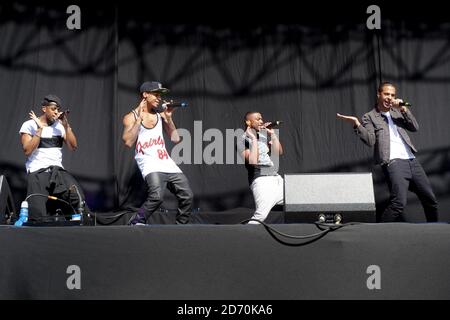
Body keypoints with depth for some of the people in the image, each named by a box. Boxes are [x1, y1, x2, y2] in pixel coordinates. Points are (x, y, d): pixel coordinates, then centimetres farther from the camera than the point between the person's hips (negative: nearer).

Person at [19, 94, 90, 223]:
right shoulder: (29, 125, 3)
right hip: (37, 173, -3)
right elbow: (27, 151, -10)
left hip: (59, 171, 3)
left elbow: (73, 146, 3)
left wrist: (66, 126, -7)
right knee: (39, 217, -14)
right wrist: (40, 129, -13)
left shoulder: (60, 125, 13)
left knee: (77, 196, -25)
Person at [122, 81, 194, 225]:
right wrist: (139, 118, -10)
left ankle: (181, 225, 18)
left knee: (187, 196, -1)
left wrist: (168, 118, 7)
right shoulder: (131, 117, 4)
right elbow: (128, 142, -12)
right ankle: (136, 223, -10)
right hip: (149, 163, -6)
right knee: (157, 196, -29)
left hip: (167, 163, 6)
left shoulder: (160, 115, 18)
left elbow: (175, 139, 15)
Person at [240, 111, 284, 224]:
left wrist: (272, 134, 4)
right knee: (261, 215, -26)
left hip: (276, 178, 7)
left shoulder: (264, 135, 16)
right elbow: (252, 161, -16)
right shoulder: (244, 140, -3)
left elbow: (279, 152, 11)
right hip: (261, 180, -7)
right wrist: (253, 139, -13)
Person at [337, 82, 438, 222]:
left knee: (430, 200, 11)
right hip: (394, 162, -6)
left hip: (412, 160, 6)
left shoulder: (397, 112, 21)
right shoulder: (369, 117, 5)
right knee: (399, 202, -25)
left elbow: (415, 127, 10)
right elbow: (370, 141, -9)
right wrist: (356, 124, -22)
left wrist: (403, 109, -1)